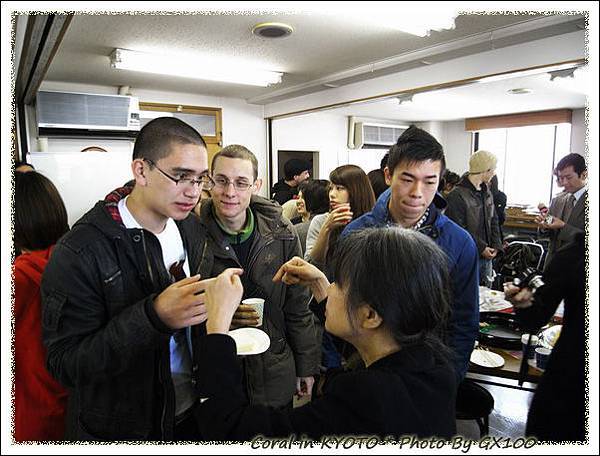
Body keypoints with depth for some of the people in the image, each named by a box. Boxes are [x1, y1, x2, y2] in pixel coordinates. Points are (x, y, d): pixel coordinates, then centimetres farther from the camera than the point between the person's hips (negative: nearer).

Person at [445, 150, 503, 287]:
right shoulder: (457, 195, -17)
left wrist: (496, 245, 3)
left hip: (487, 256, 8)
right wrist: (481, 248, -16)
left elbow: (493, 221, 16)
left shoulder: (487, 192, 11)